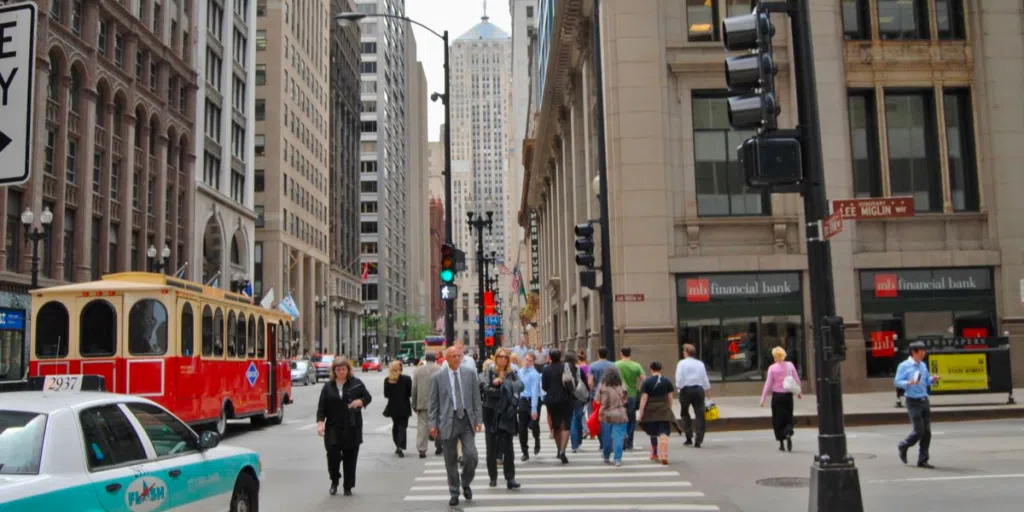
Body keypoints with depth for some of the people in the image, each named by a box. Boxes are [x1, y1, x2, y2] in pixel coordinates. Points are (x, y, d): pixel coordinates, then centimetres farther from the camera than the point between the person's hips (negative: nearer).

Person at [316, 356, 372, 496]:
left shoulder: (356, 383, 3)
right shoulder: (328, 386, 5)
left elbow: (368, 397, 6)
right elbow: (321, 407, 3)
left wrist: (360, 402, -16)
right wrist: (320, 422, -11)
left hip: (352, 427, 0)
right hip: (333, 427, 0)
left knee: (350, 458, 3)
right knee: (333, 454, -11)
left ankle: (348, 487, 17)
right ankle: (334, 481, 15)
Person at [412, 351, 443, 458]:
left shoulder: (418, 371, 5)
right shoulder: (440, 370, -3)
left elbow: (414, 389, 5)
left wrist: (414, 404, 12)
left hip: (422, 403, 1)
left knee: (422, 426, 2)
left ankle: (422, 450, -2)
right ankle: (438, 446, 21)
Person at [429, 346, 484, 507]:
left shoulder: (470, 373, 5)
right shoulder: (438, 377, 2)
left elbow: (476, 398, 6)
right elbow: (434, 403, 3)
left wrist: (478, 419, 1)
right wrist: (433, 424, -2)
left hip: (467, 420, 1)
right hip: (448, 422, -1)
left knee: (471, 456, -7)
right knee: (451, 461, 5)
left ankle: (465, 484, 20)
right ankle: (454, 493, 19)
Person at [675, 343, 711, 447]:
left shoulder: (682, 363, -3)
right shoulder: (700, 363, 6)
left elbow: (679, 378, -11)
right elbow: (705, 379, 10)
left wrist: (678, 387, 4)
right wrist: (708, 391, 20)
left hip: (686, 389, -2)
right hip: (698, 389, 2)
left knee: (684, 413, 17)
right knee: (699, 414, 4)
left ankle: (689, 437, 10)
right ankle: (698, 440, -2)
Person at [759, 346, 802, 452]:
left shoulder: (772, 368, -9)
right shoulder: (790, 365, -2)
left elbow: (768, 384, -8)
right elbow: (797, 380, 3)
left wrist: (763, 398, -3)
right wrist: (799, 392, 18)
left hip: (777, 395, -2)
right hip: (788, 395, 2)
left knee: (777, 419, 9)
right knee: (788, 417, 13)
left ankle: (782, 444, 11)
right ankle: (788, 434, -16)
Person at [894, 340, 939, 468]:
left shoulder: (923, 365, 13)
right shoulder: (904, 366, -7)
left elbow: (927, 380, 20)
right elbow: (897, 381, -9)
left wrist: (933, 379, -1)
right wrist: (909, 383, -25)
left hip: (924, 400, 7)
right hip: (913, 401, -7)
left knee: (927, 432, 3)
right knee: (919, 431, -9)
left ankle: (922, 460, 11)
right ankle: (903, 446, 19)